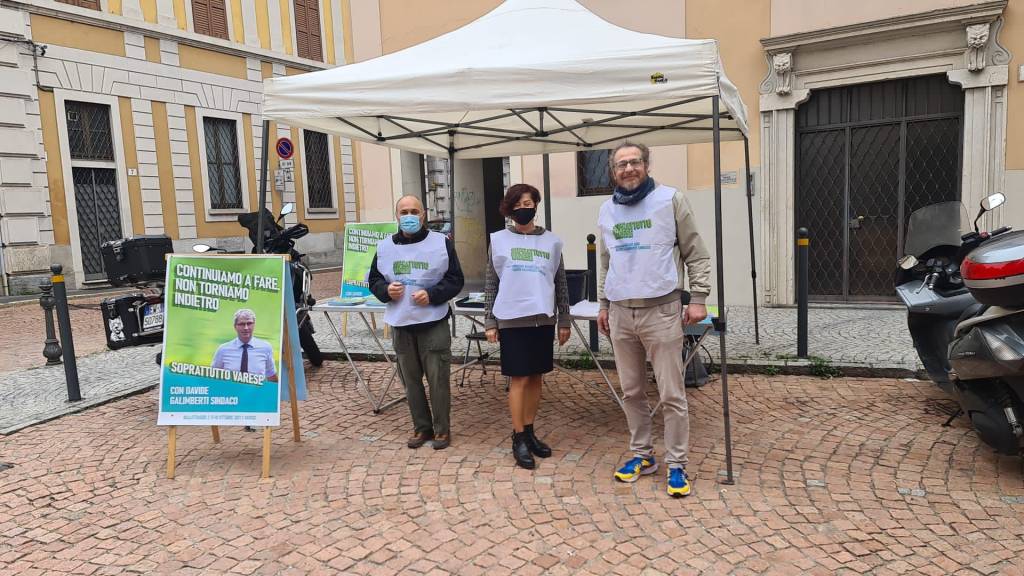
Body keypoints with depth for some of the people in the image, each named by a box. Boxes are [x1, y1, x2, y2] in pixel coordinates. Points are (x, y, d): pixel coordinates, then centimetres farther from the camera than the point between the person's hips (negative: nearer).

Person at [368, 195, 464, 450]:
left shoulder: (441, 243, -2)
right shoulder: (385, 246, 7)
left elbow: (456, 279, -1)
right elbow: (374, 280, 15)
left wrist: (432, 294, -15)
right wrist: (386, 290, -7)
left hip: (434, 323, -3)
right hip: (401, 325, 3)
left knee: (438, 379, 1)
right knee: (411, 379, 11)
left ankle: (442, 429, 16)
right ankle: (421, 427, 26)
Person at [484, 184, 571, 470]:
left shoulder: (551, 241, 7)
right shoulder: (499, 240, 2)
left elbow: (560, 284, 9)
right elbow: (491, 285, 3)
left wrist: (564, 320, 7)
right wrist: (489, 322, -2)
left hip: (543, 319, 3)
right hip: (512, 320, -2)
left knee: (536, 378, 9)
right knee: (519, 379, -1)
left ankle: (529, 432, 22)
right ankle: (519, 439, 8)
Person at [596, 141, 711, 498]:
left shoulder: (670, 200, -3)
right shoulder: (607, 210, 11)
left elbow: (696, 254, -2)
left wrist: (698, 298, -8)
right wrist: (603, 304, 18)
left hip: (661, 310, -4)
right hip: (620, 312, 5)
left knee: (672, 394, -1)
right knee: (632, 391, 11)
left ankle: (676, 464, 11)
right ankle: (641, 454, 25)